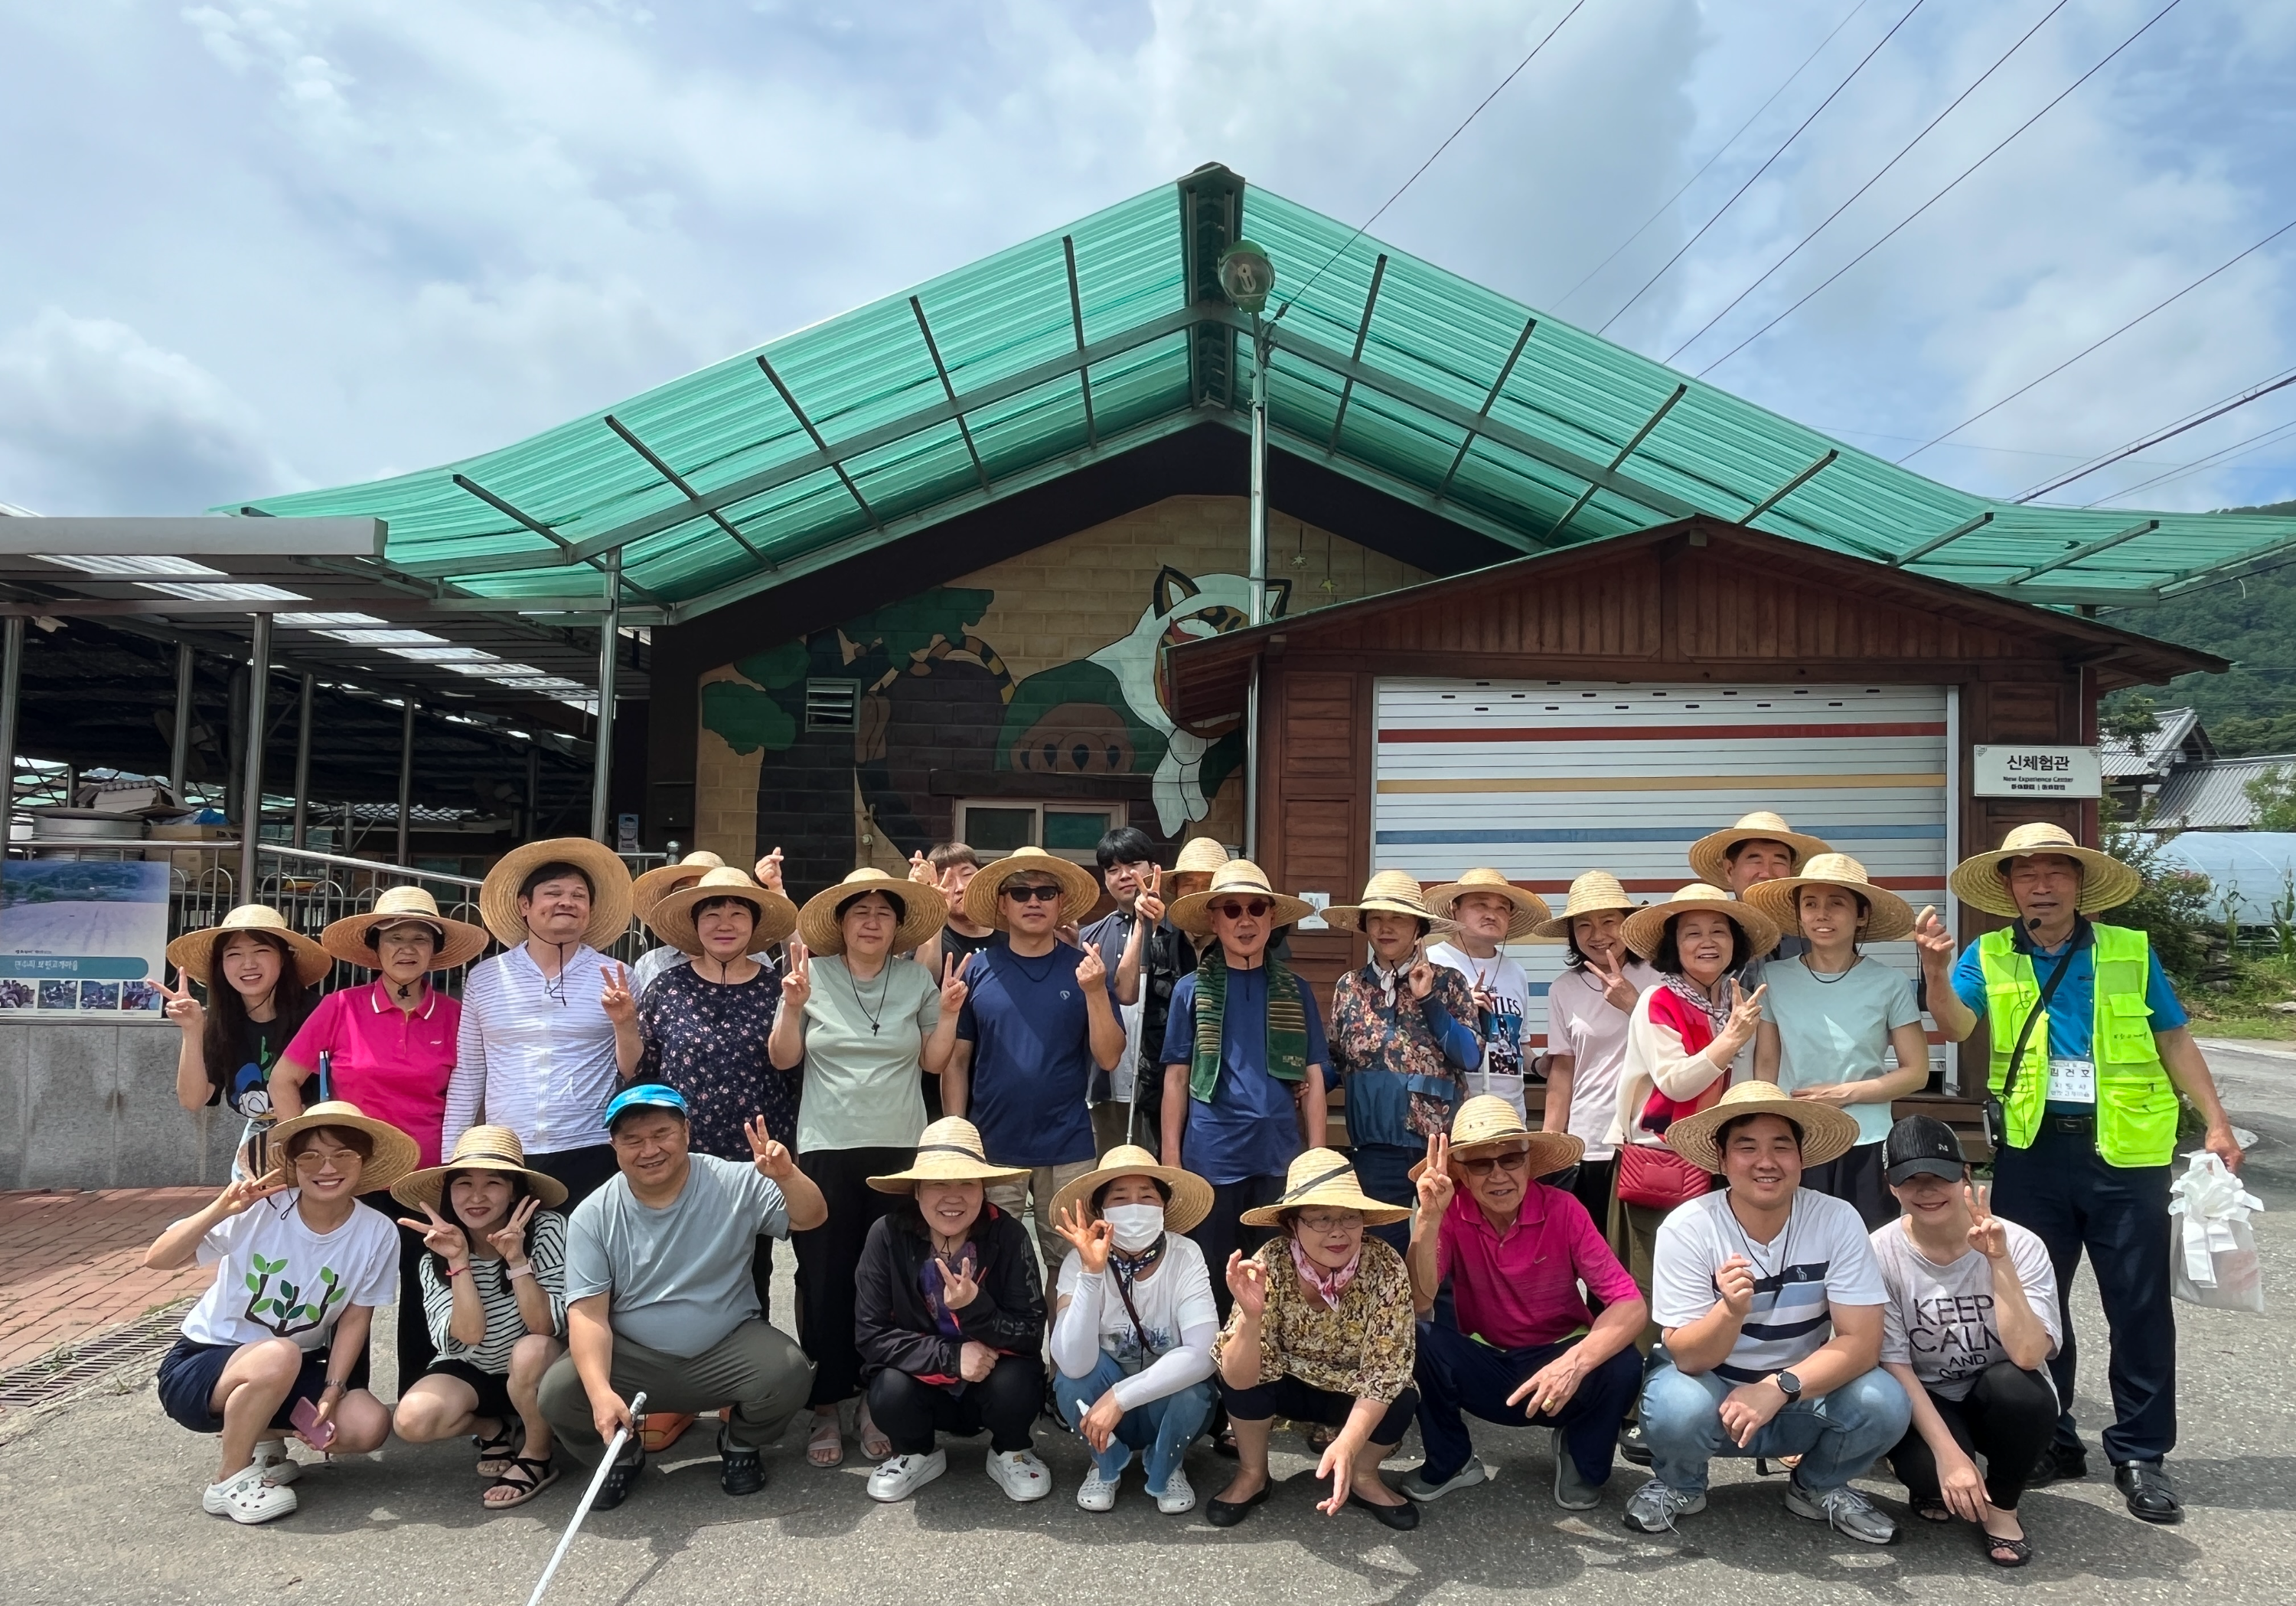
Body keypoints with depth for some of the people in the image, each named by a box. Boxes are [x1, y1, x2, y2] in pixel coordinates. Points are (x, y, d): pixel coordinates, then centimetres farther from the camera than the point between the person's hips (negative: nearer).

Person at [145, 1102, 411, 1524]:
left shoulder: (377, 1234, -13)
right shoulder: (260, 1210, -22)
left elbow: (355, 1318, -5)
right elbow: (156, 1260, -25)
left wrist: (331, 1392, -14)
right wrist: (221, 1210, -38)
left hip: (290, 1374, 4)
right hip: (200, 1366, -4)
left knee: (368, 1425, -18)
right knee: (279, 1357, -36)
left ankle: (263, 1435, 12)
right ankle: (229, 1481, -9)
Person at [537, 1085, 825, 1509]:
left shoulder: (737, 1184, -7)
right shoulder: (592, 1216, -6)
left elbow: (810, 1219, -10)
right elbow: (588, 1313, -12)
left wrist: (787, 1176, -33)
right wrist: (601, 1392, -29)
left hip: (728, 1350, 0)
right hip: (632, 1358, 1)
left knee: (788, 1374, -28)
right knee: (557, 1394, -25)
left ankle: (740, 1443, 8)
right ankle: (624, 1453, 10)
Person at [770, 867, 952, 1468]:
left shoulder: (918, 979, 4)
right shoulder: (814, 973, 0)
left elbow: (932, 1061, 7)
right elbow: (783, 1059, 1)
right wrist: (794, 1005, -15)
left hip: (899, 1149, 1)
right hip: (825, 1149, -1)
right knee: (825, 1279, 3)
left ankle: (877, 1405, 18)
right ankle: (826, 1407, 16)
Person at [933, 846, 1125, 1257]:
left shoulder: (1085, 969, 0)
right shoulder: (976, 970, 0)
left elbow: (1109, 1058, -4)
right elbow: (955, 1059, 3)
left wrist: (1096, 991, -17)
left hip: (1068, 1150, 0)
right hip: (992, 1146, 0)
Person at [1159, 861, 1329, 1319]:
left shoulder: (1295, 990, 7)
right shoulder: (1191, 989, 2)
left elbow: (1313, 1079, 8)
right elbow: (1176, 1077, 3)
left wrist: (1317, 1156, 3)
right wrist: (1170, 1157, -1)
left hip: (1280, 1157, 1)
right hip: (1211, 1155, -1)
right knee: (1211, 1281, 8)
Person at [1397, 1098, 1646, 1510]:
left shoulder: (1562, 1211, -16)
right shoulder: (1453, 1213, -13)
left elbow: (1631, 1306, -22)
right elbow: (1418, 1304, -23)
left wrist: (1576, 1362, -39)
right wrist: (1428, 1217, -35)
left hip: (1556, 1363, 0)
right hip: (1484, 1369, 0)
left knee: (1622, 1366, -30)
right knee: (1417, 1336, -27)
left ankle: (1582, 1461, 4)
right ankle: (1450, 1461, 0)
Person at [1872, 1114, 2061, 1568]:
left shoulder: (2020, 1245, -16)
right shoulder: (1880, 1254, -16)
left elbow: (2027, 1354, -29)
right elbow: (1895, 1366, -15)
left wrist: (1999, 1261, -35)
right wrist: (1949, 1454, -24)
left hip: (1999, 1400, 1)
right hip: (1923, 1401, -1)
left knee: (2019, 1386, -34)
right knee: (1929, 1472, -33)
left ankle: (2002, 1505, -4)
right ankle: (1932, 1483, 8)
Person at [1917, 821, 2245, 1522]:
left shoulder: (2131, 952, 5)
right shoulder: (1987, 958, 4)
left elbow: (2175, 1041, 7)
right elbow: (1955, 1025, -12)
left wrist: (2216, 1122, 0)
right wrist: (1935, 971, -30)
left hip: (2126, 1150, -1)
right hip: (2032, 1150, 1)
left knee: (2139, 1304, 3)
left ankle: (2140, 1454, 15)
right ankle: (2051, 1441, 23)